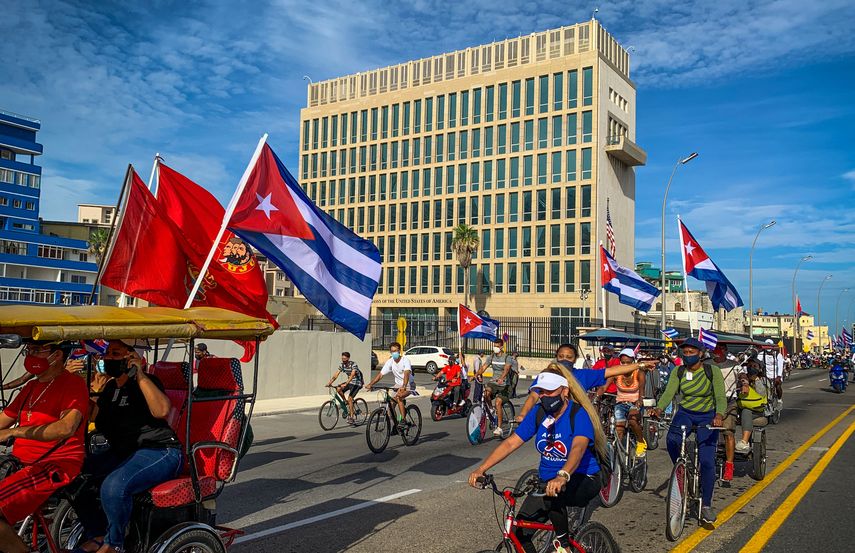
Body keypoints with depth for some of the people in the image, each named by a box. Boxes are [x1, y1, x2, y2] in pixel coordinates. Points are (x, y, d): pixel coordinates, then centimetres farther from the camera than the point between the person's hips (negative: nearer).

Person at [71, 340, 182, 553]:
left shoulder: (145, 382, -8)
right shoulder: (111, 387, 18)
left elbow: (161, 411, -27)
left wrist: (139, 374, -24)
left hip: (160, 452, -9)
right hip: (123, 452, 9)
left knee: (114, 486, -33)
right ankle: (96, 535, 8)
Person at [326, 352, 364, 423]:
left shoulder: (353, 364, -22)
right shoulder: (342, 365, -3)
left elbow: (352, 375, -35)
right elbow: (336, 375, -9)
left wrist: (345, 384, -47)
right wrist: (330, 382, -25)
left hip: (357, 383, -6)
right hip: (349, 382, 6)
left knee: (349, 398, -21)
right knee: (338, 389, -18)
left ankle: (352, 416, -13)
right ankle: (347, 403, 1)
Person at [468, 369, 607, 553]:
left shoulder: (579, 414, -18)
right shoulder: (538, 413, -2)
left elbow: (578, 447, -36)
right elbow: (510, 443, -6)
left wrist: (563, 476, -55)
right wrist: (481, 469, -17)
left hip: (583, 479, -5)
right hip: (547, 481, 5)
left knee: (553, 495, -37)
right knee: (520, 533, -8)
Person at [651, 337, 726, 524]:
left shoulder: (712, 371, -11)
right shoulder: (679, 372, -4)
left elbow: (720, 397, -19)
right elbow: (669, 393, -14)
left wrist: (719, 415, -40)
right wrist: (659, 408, -34)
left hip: (707, 417, -2)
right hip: (685, 414, 2)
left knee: (707, 461, -11)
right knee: (672, 440, -30)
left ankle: (706, 505, 4)